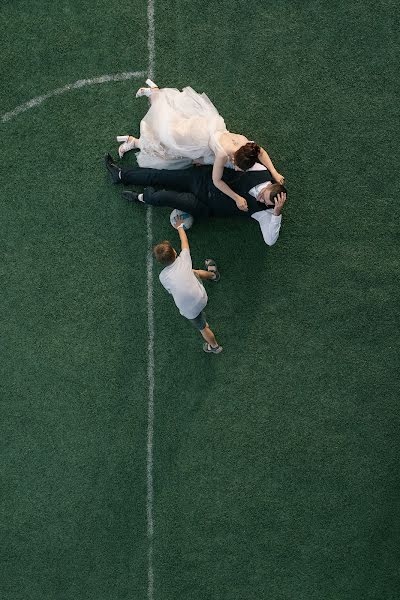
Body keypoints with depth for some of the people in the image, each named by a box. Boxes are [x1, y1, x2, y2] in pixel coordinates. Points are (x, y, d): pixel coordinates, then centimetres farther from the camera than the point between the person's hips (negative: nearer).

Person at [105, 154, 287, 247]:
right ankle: (120, 175, 25)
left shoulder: (263, 211, -18)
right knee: (159, 175, 1)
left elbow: (270, 240, -29)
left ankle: (143, 198, 14)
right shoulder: (262, 172, -11)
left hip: (206, 207, -3)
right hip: (205, 177, 3)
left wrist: (277, 212, -39)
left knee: (166, 196, -22)